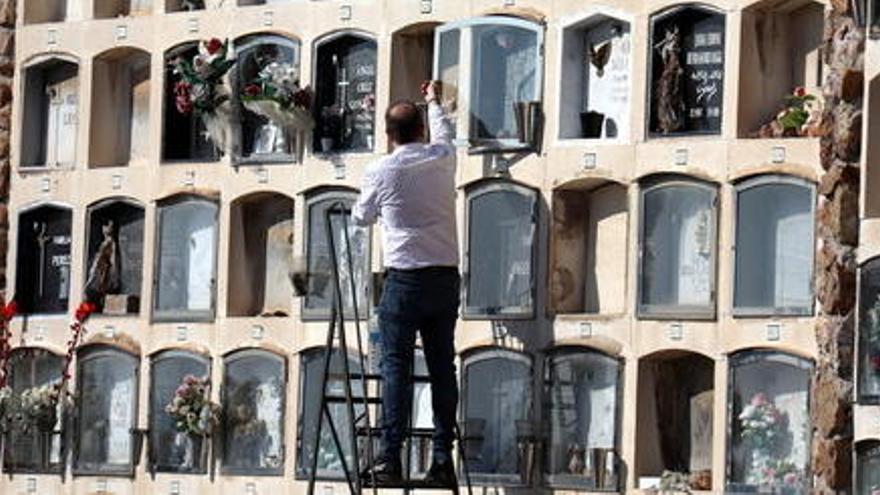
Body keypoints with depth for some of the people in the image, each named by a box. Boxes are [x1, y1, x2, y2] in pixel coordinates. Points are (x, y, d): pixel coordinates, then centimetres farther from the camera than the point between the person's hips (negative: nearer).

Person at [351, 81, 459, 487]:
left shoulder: (381, 172, -3)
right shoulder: (443, 159, 6)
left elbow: (361, 217, 14)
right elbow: (443, 133, 31)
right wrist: (434, 101, 51)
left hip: (405, 278, -3)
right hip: (446, 276, 4)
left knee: (397, 366, -3)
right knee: (442, 367, 5)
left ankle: (389, 460, -8)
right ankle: (443, 460, 4)